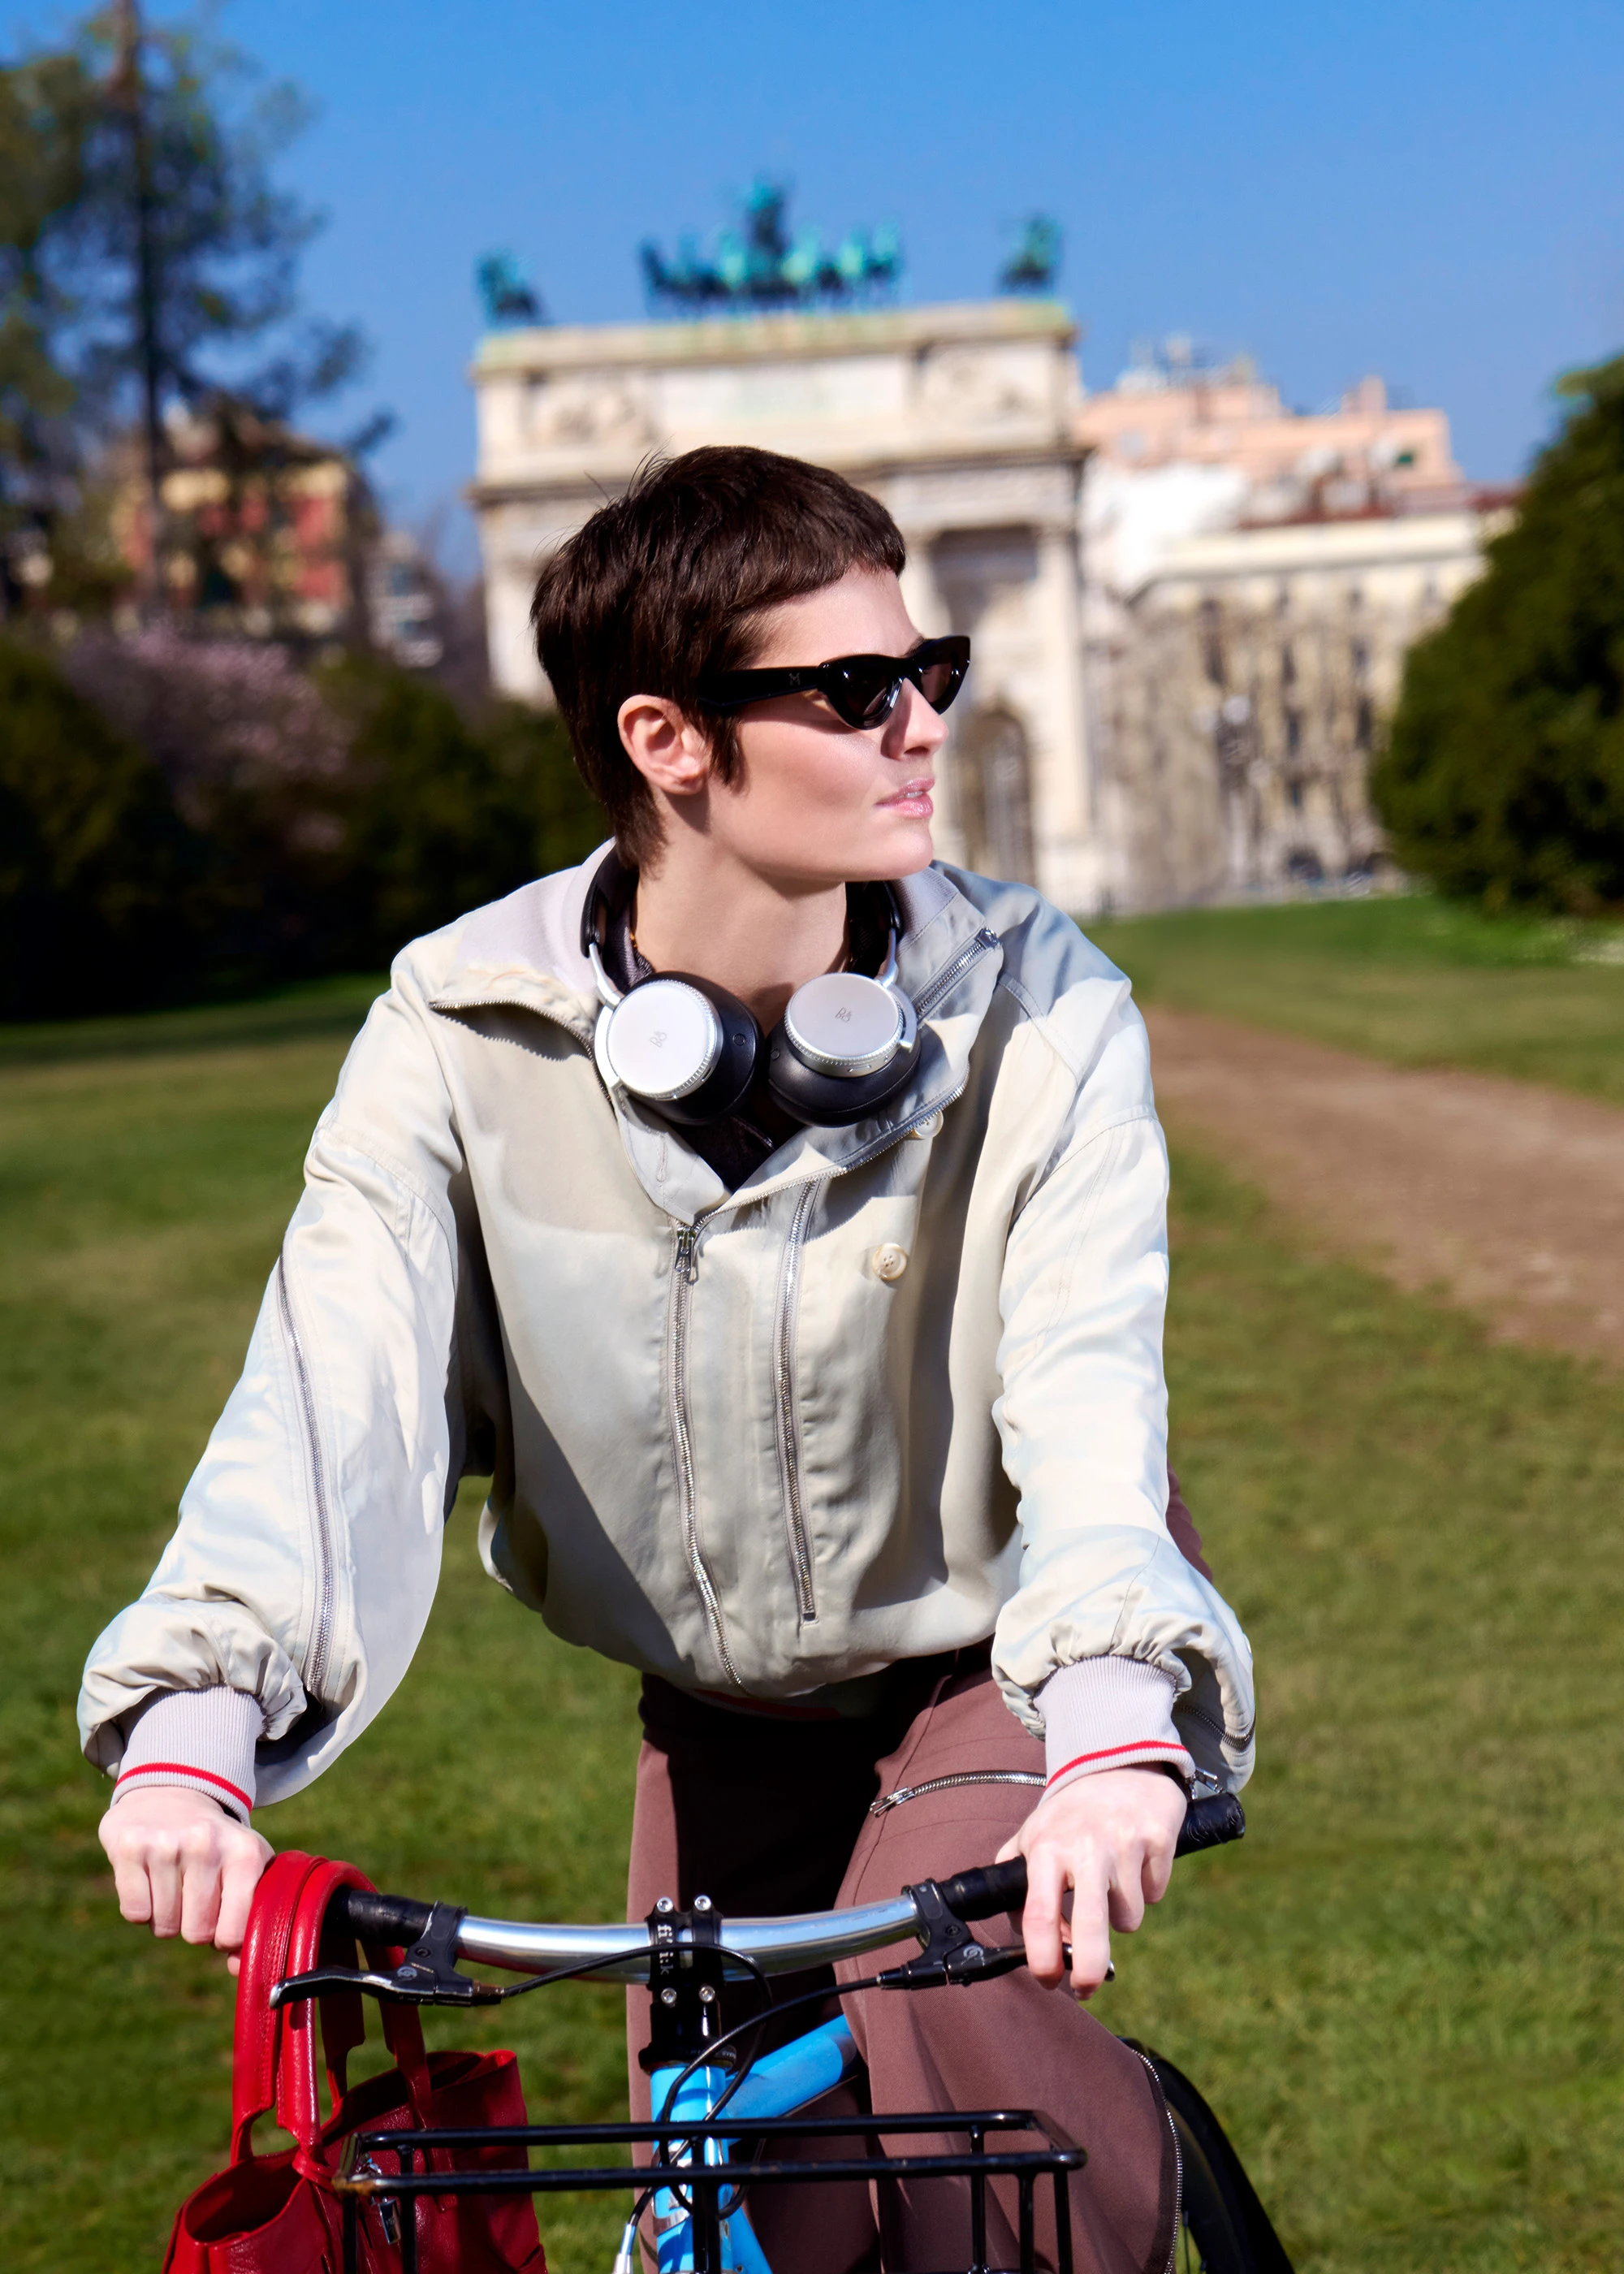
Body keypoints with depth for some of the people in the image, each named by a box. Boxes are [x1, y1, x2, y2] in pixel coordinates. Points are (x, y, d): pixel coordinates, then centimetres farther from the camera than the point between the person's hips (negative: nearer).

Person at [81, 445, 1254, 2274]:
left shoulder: (1036, 1011, -21)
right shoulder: (461, 1034, -18)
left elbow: (1089, 1375, -35)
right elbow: (337, 1372, -30)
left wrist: (1119, 1728, -53)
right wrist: (194, 1726, -47)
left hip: (1006, 1643, -2)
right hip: (729, 1704, 2)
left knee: (929, 1985, -28)